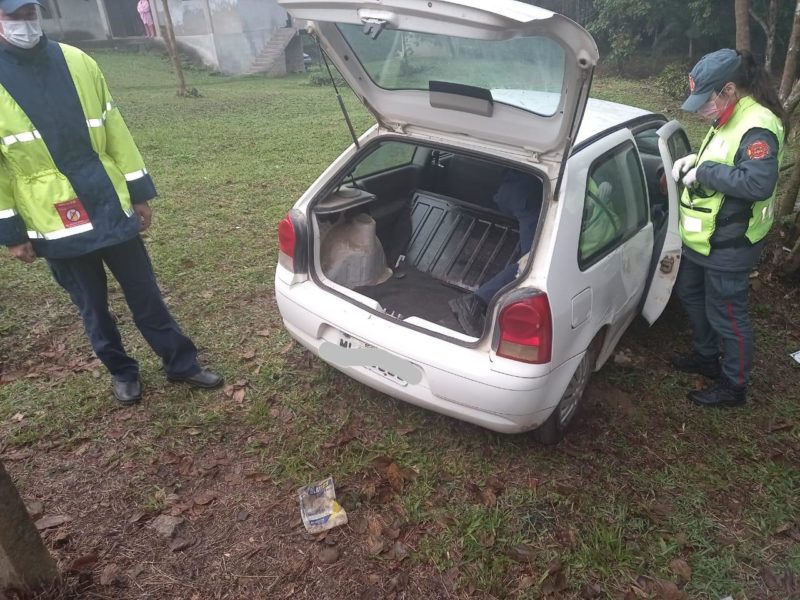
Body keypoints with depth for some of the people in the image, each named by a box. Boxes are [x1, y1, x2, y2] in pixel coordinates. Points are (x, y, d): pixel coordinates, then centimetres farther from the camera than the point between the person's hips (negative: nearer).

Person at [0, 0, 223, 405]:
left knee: (146, 295, 10)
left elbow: (115, 131, 6)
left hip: (112, 209, 2)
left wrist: (139, 193, 5)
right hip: (56, 224, -2)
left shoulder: (77, 63, 3)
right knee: (93, 306, 12)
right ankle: (122, 372, 33)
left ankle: (181, 364, 25)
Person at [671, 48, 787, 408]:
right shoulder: (729, 119, 8)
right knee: (691, 294, 24)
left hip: (728, 246, -10)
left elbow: (759, 183, -34)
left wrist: (704, 172, -27)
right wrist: (695, 160, 4)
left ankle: (733, 387, 22)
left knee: (726, 316, 3)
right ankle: (706, 357, 45)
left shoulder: (757, 126, -23)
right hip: (702, 237, 11)